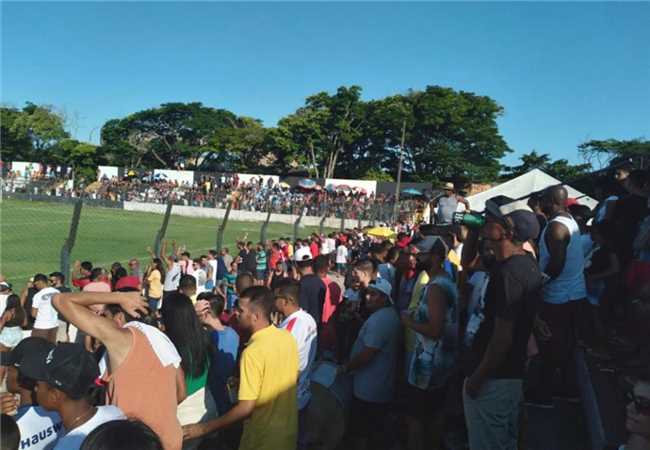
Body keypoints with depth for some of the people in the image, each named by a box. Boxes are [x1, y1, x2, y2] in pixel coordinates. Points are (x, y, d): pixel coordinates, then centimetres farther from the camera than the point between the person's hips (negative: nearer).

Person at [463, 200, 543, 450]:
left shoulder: (509, 273, -24)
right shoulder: (527, 264, 6)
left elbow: (502, 337, -24)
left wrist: (477, 378, -18)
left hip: (493, 380, -10)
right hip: (513, 374, 10)